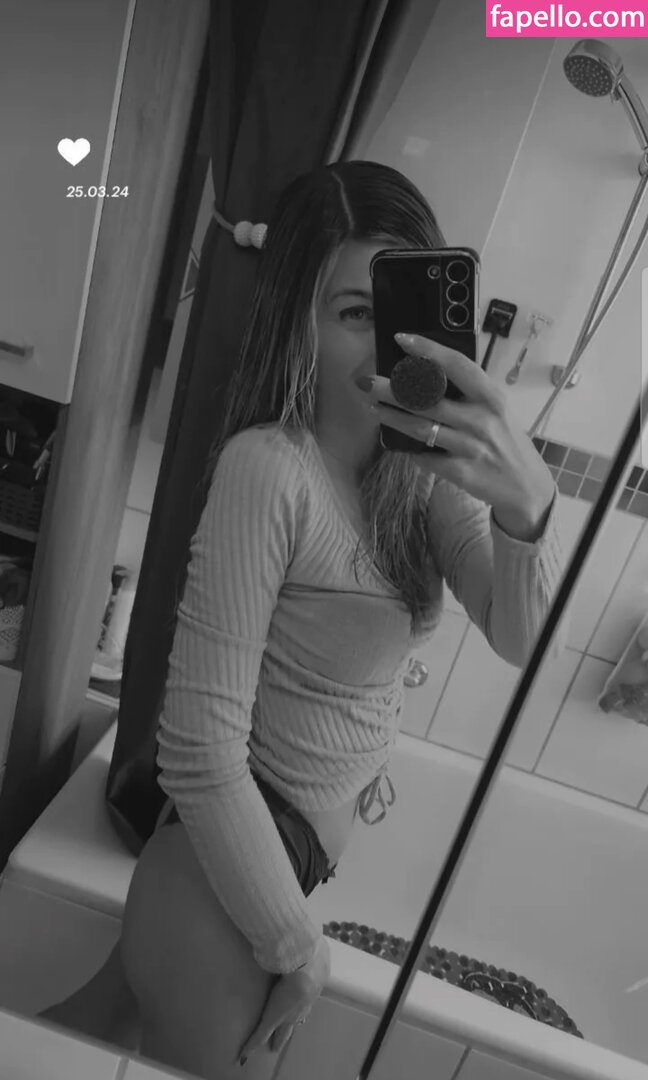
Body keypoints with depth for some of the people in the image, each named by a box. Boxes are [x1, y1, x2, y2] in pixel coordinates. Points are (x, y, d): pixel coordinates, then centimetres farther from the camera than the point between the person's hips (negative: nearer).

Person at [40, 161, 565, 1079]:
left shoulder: (424, 466, -5)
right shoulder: (268, 467, -27)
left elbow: (521, 638, -13)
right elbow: (199, 747, -25)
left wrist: (529, 503, -32)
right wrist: (297, 944, -14)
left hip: (312, 852, 7)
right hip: (226, 892, -6)